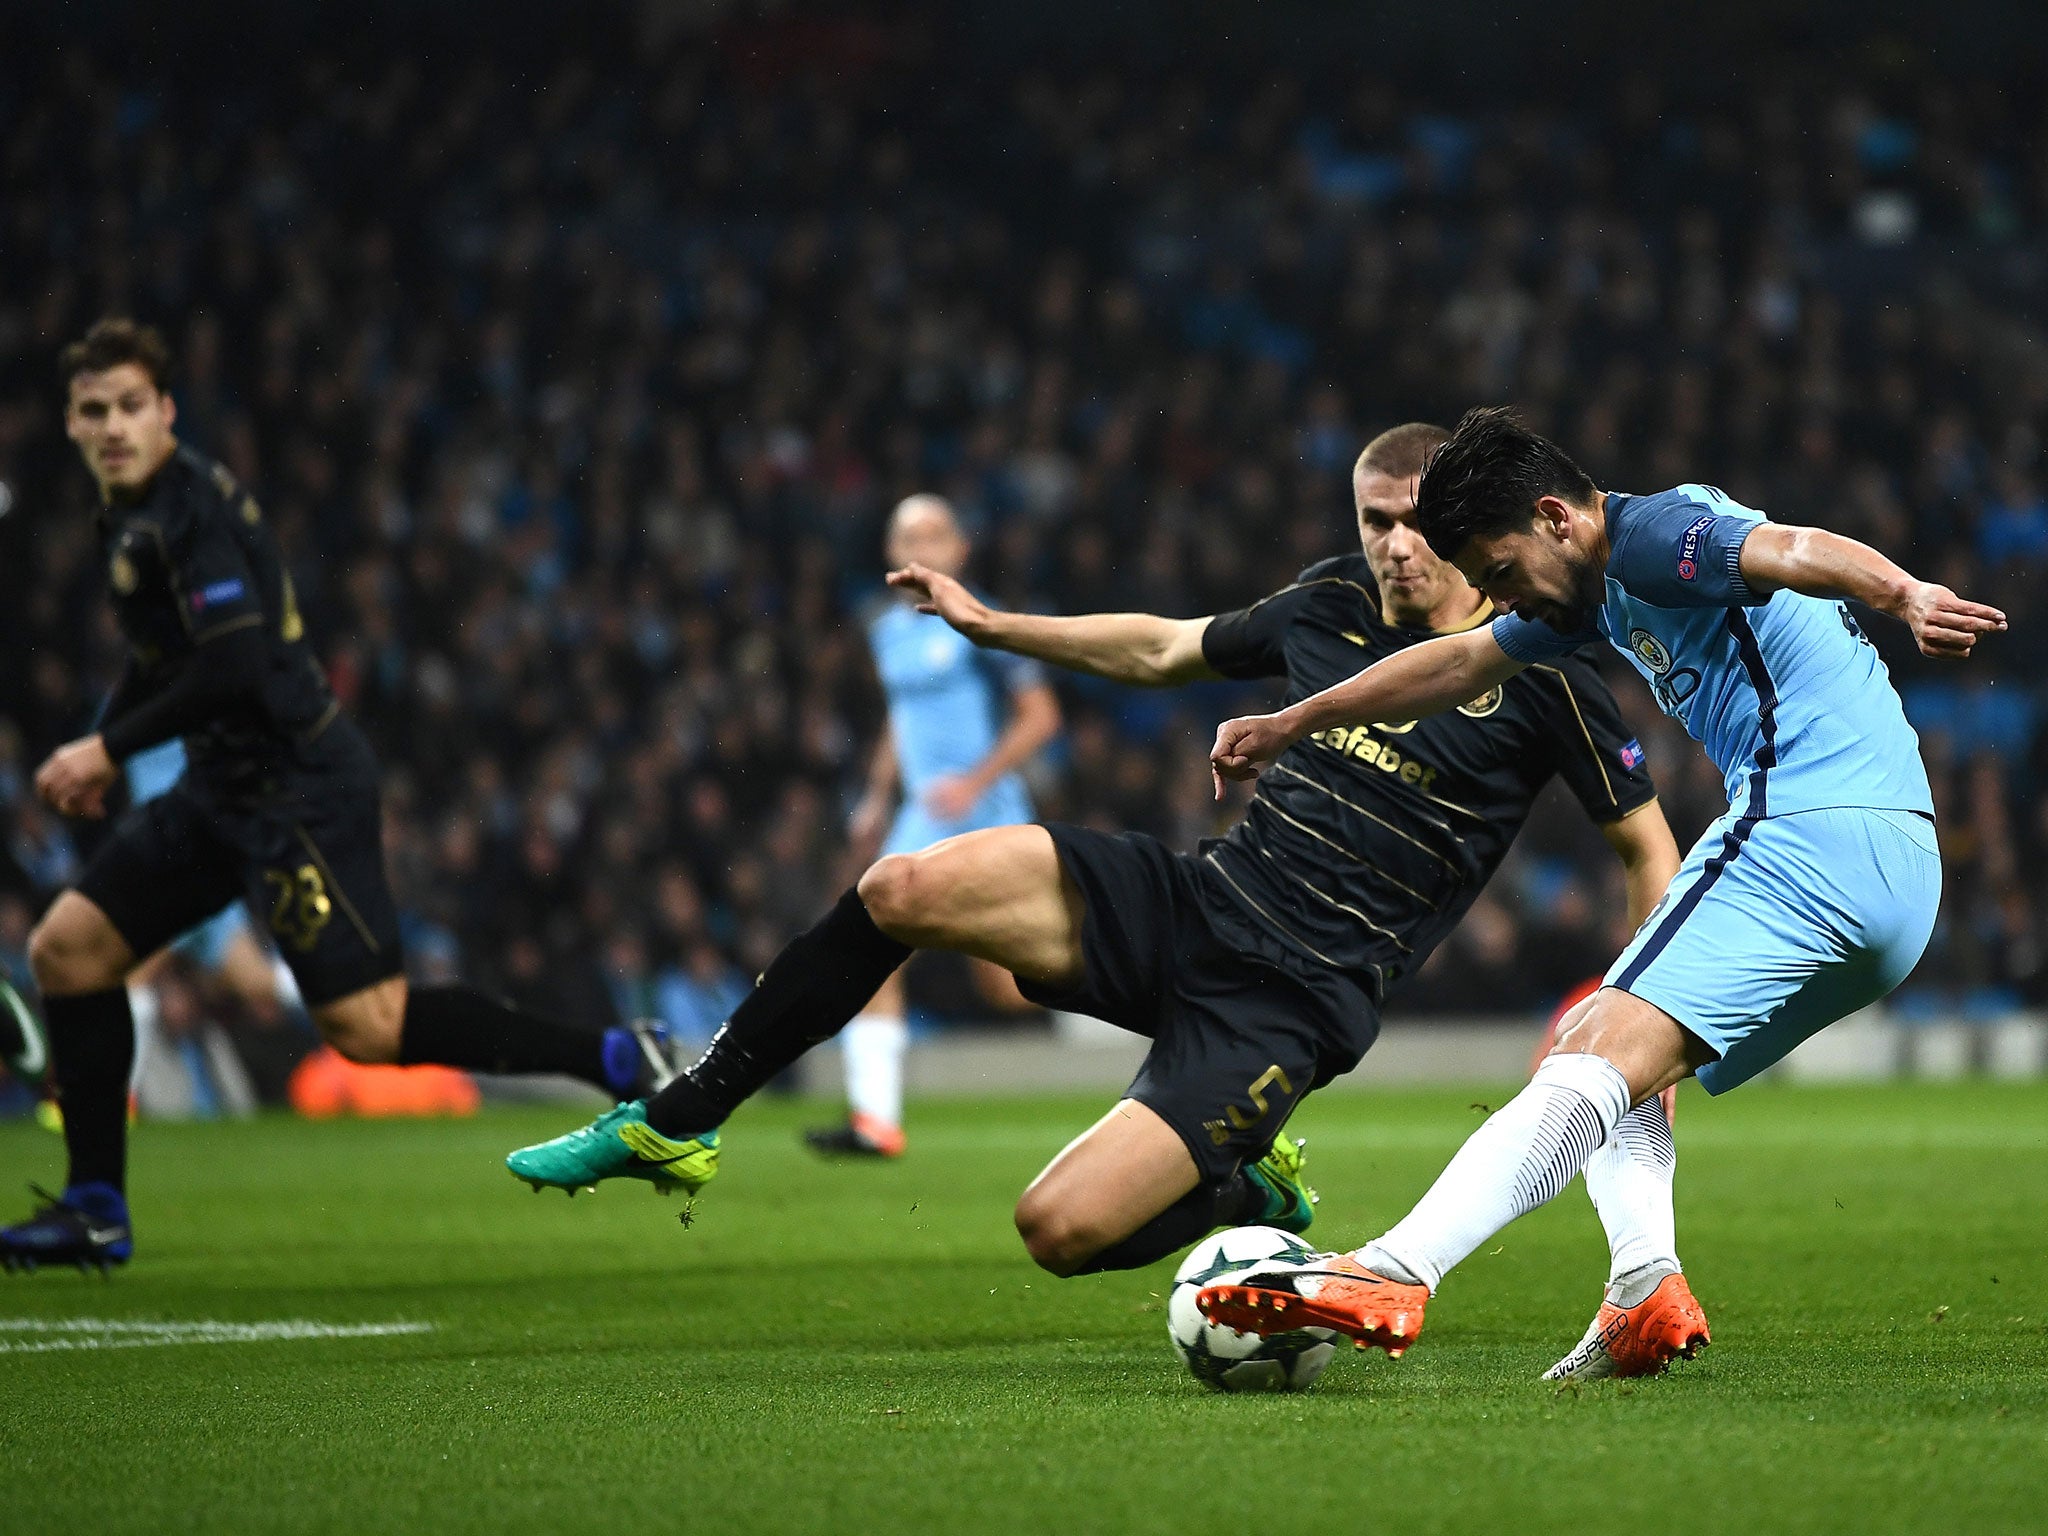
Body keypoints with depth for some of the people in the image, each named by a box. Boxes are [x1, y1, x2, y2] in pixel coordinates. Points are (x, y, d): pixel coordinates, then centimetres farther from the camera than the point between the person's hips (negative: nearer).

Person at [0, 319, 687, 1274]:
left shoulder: (190, 509, -17)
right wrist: (97, 751, 14)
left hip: (295, 785, -10)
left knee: (366, 1025, -14)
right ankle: (96, 1210, 12)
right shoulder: (128, 515, 13)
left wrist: (108, 749, -16)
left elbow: (234, 667, -24)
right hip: (224, 790, 10)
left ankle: (615, 1062, -7)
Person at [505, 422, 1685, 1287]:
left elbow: (1649, 844, 1)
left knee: (1064, 1230, -21)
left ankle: (1248, 1193, 11)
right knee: (907, 890, -16)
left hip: (1287, 1006, -6)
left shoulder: (1537, 673, -7)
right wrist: (992, 625, 22)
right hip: (1193, 902, 6)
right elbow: (1164, 648, 26)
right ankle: (676, 1126, -4)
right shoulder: (1332, 605, 9)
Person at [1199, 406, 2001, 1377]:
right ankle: (1646, 1287, -6)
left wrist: (1904, 596, -46)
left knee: (1594, 1065, -21)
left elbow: (1795, 552, -25)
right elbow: (1460, 663, 39)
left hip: (1805, 824, -10)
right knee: (1583, 1045, 19)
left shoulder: (1652, 535, -6)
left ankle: (1394, 1274, -35)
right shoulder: (1599, 590, 25)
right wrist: (1290, 725, 48)